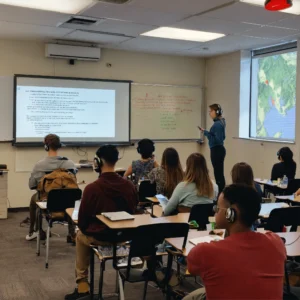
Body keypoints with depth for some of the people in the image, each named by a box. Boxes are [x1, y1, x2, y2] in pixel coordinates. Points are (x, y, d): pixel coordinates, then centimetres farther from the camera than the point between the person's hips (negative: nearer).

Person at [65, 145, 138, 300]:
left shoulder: (91, 188, -21)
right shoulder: (129, 186, -9)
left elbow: (82, 221, -11)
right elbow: (133, 212, 6)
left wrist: (85, 229, 12)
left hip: (97, 237, -4)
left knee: (80, 235, 31)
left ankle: (82, 284, 33)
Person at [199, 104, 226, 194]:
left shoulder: (217, 124, -19)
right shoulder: (219, 122, 12)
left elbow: (218, 140, -24)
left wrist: (206, 133, -22)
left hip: (217, 151, -10)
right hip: (218, 150, 10)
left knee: (218, 174, -4)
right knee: (219, 173, 14)